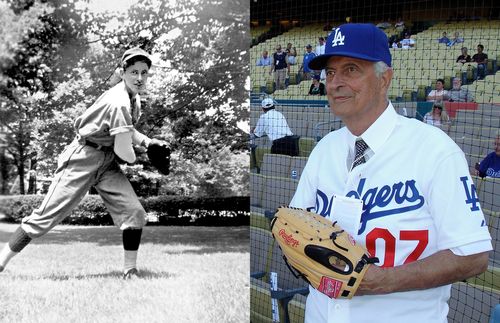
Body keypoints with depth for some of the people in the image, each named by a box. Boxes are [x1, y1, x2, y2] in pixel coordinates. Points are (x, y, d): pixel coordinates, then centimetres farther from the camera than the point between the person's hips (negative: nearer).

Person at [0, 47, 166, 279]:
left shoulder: (134, 98, 4)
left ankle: (130, 272, 5)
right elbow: (123, 152, -26)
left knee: (134, 213, -5)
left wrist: (146, 141, 4)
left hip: (106, 163, 8)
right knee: (47, 216, -7)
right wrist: (134, 157, -3)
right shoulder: (119, 103, -26)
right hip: (82, 159, -8)